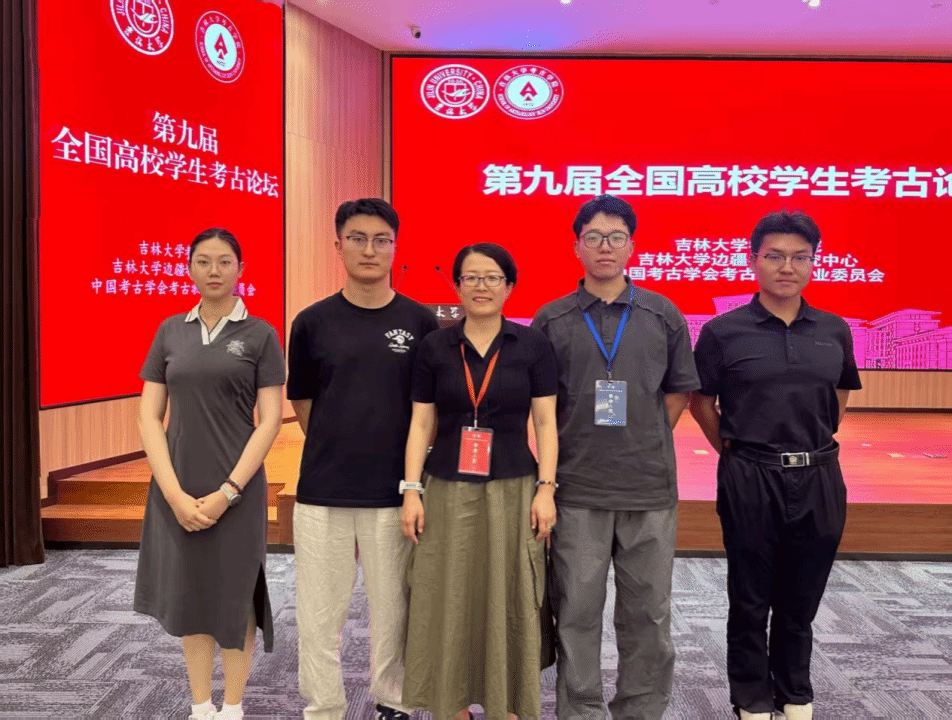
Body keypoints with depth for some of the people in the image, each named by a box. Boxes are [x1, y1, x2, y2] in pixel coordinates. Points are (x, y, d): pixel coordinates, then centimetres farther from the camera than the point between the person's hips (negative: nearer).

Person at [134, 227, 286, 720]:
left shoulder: (259, 334, -3)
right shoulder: (170, 331, 5)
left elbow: (270, 421, -8)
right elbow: (149, 416, 1)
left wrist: (227, 492, -14)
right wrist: (175, 493, -9)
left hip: (237, 488, -3)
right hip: (176, 489, 3)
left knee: (234, 596, 9)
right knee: (188, 594, 12)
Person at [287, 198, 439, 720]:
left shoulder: (421, 323, 0)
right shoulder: (312, 321, 1)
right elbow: (302, 404, 10)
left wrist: (414, 477, 7)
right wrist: (335, 451, 11)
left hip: (395, 491, 0)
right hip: (322, 491, 1)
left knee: (393, 608, 11)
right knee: (319, 613, 9)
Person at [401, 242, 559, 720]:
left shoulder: (532, 345, 0)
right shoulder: (434, 347, 2)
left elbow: (545, 424, 1)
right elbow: (421, 425, 4)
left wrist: (545, 489, -5)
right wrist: (411, 491, -2)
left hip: (513, 489, -1)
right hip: (448, 489, 1)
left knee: (508, 606, 7)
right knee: (448, 605, 8)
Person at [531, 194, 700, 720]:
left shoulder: (663, 315, 6)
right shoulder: (551, 320, 4)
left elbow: (679, 391, 12)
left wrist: (644, 442, 5)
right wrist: (565, 450, 1)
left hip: (650, 486, 1)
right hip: (577, 488, -1)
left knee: (648, 613, 11)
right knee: (576, 612, 7)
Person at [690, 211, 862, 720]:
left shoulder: (834, 331, 4)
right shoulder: (722, 332, -6)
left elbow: (840, 397, 19)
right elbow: (701, 403, 3)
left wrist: (813, 445, 10)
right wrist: (734, 450, 2)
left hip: (818, 480, 3)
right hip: (750, 481, -3)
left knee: (801, 602, 15)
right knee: (751, 602, 10)